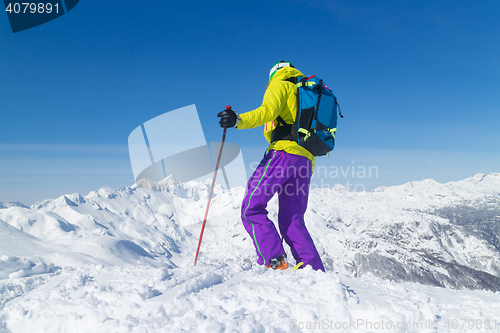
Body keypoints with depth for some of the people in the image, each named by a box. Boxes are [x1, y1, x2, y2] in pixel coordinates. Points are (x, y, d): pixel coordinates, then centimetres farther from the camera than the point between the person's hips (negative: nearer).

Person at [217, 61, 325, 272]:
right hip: (306, 160, 8)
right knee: (292, 220, 10)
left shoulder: (279, 85, 10)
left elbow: (268, 110, -14)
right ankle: (315, 270, 3)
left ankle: (274, 261, -18)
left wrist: (239, 120, -29)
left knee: (252, 208, -7)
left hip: (283, 152, -8)